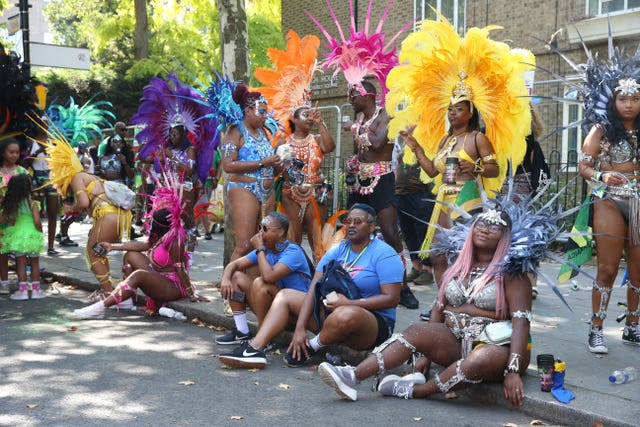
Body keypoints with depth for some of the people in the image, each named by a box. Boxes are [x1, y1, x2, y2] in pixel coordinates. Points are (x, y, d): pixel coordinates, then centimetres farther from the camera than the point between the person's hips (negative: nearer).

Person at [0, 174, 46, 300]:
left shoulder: (11, 204, -2)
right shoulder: (33, 203, -13)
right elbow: (37, 222, -17)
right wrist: (40, 233, -1)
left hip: (17, 235, 2)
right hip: (32, 236, -2)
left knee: (21, 263, 10)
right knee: (34, 263, 11)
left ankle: (22, 290, 9)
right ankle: (36, 289, 15)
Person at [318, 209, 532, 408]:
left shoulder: (510, 272, -5)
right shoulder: (457, 268, 13)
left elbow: (520, 321, -15)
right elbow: (439, 309, 12)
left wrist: (513, 370, -26)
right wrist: (427, 352, 3)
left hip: (493, 345, -5)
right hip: (454, 342, 5)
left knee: (484, 358, -39)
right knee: (417, 330, -22)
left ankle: (414, 390, -25)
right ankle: (353, 376, -33)